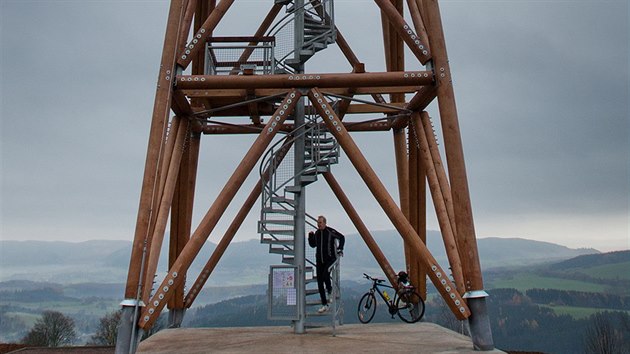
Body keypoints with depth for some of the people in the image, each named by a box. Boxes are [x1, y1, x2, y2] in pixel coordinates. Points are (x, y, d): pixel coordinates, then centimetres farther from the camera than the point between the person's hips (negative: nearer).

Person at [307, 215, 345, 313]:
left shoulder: (330, 231, -9)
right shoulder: (317, 233, 8)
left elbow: (341, 238, 3)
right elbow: (313, 245, 18)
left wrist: (340, 249, -1)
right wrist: (310, 236, 3)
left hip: (330, 259, -6)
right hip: (319, 260, 6)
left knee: (325, 275, -28)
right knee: (320, 283, 2)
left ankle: (330, 291, 6)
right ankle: (324, 305, 11)